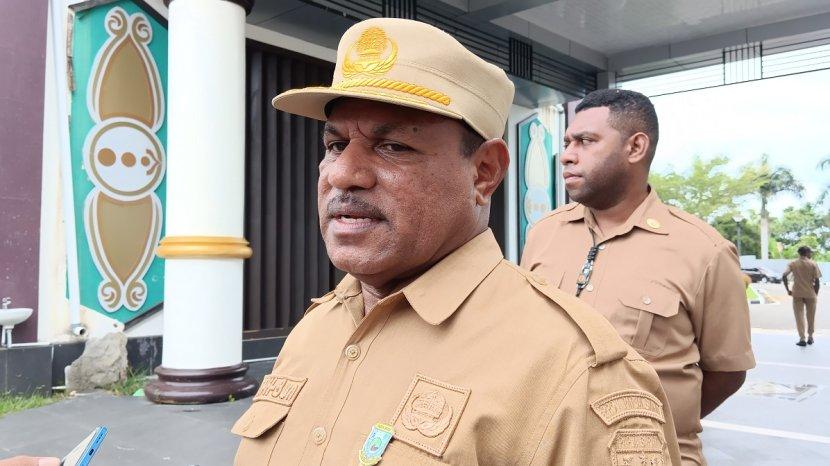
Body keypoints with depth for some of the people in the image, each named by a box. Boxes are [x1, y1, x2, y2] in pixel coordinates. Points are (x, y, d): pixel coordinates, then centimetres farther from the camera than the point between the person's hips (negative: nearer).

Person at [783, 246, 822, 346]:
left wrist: (788, 290, -3)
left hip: (797, 294, 0)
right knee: (811, 317, 15)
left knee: (799, 316, 5)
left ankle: (802, 338, -1)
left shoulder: (792, 264, 0)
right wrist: (816, 294, 4)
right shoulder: (813, 264, -4)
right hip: (810, 294, 0)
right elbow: (816, 281, -7)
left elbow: (784, 276, -12)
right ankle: (810, 337, 23)